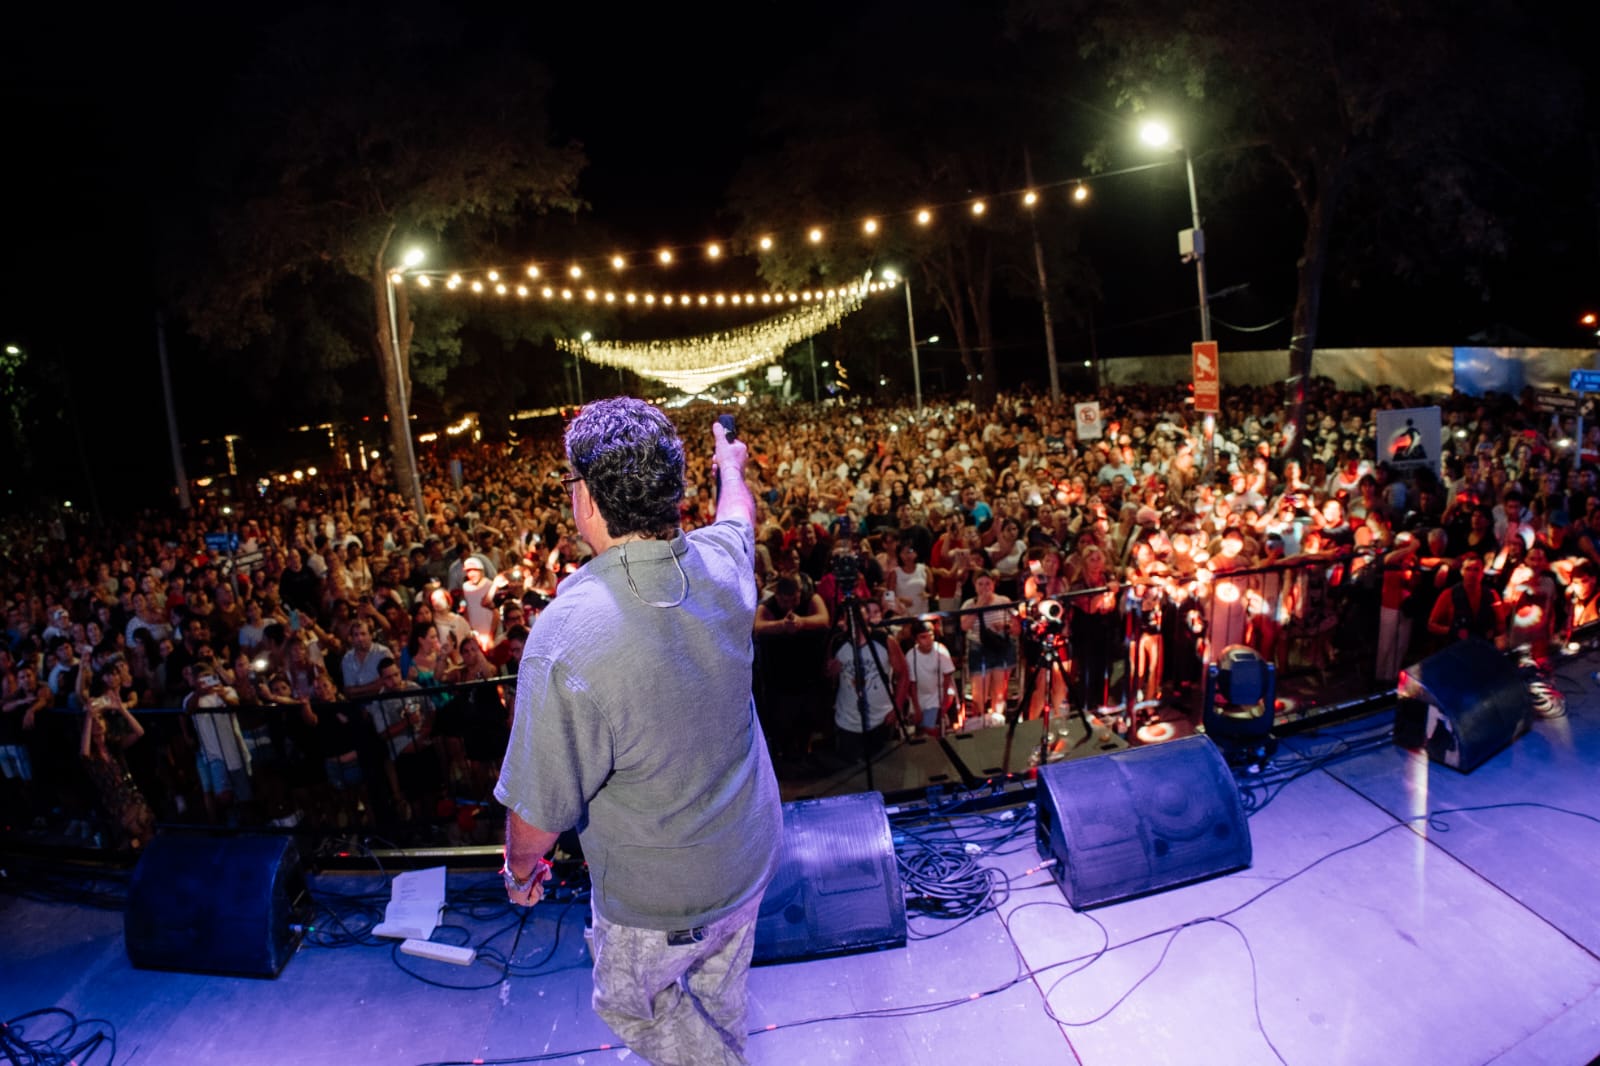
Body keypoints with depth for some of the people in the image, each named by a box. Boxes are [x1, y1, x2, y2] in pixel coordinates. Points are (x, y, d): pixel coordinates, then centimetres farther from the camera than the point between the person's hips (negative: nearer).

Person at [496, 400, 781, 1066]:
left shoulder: (566, 639, -36)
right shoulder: (720, 565, -18)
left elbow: (538, 810, -24)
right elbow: (739, 512, 9)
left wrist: (520, 869, -1)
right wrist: (730, 464, 32)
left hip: (661, 897, -5)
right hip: (750, 857, 6)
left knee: (630, 1001, 26)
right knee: (719, 994, 31)